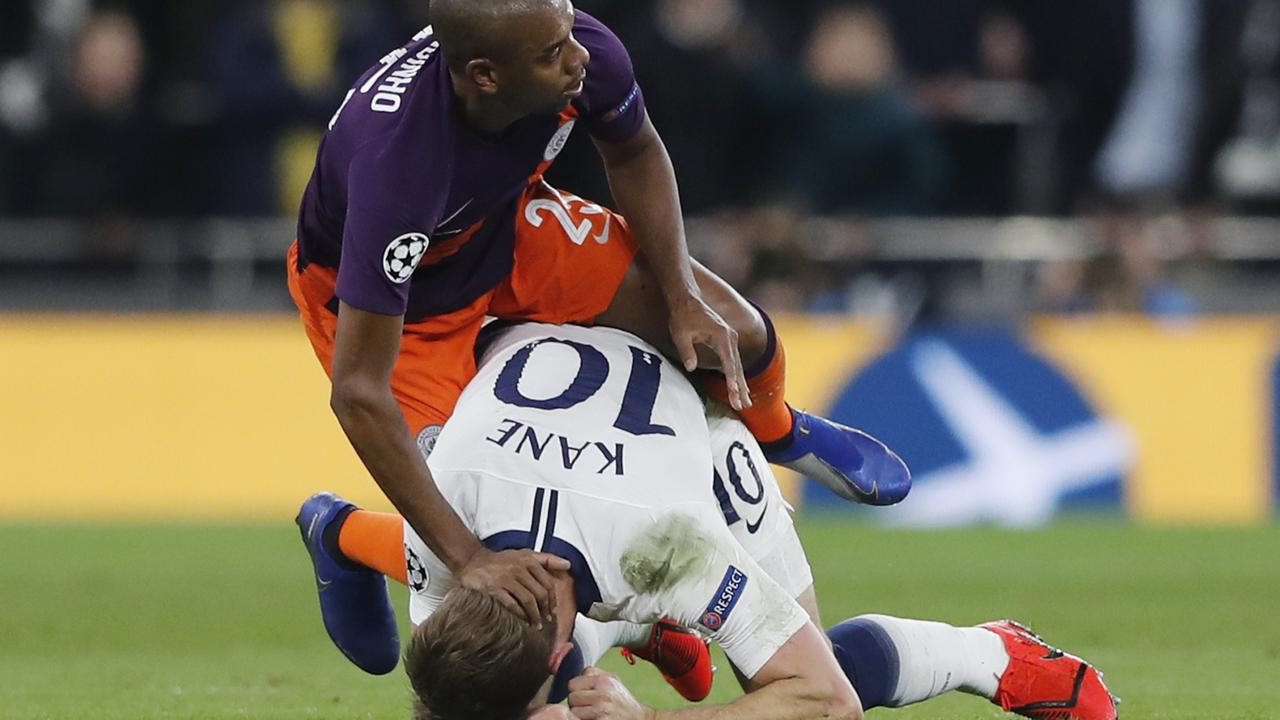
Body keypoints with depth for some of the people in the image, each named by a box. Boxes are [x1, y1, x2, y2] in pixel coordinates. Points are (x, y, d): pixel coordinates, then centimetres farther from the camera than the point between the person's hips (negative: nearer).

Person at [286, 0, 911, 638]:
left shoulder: (586, 56, -30)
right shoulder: (394, 160, -45)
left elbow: (633, 156, -2)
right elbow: (359, 393, -41)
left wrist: (684, 297, -14)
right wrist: (469, 560, -44)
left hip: (508, 225, 5)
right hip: (381, 291, -4)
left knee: (736, 337, -6)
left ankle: (773, 430, 32)